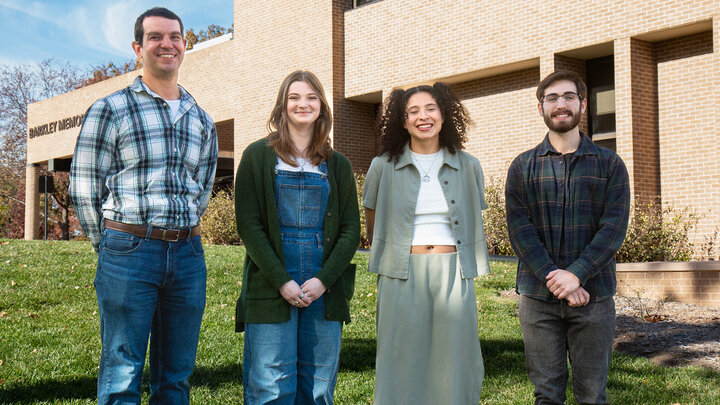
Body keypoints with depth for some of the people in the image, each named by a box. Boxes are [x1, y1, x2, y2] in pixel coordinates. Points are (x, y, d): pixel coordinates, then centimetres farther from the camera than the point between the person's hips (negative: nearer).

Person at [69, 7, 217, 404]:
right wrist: (113, 248, 6)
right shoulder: (110, 110, 0)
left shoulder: (201, 121, 15)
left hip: (188, 254, 5)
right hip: (129, 253, -4)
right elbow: (84, 188, 1)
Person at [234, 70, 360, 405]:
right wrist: (282, 281, -12)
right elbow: (248, 224, -3)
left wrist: (323, 280, -7)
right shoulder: (259, 155, 4)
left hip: (325, 288, 3)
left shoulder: (337, 165, 13)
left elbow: (351, 230, 8)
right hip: (270, 287, -3)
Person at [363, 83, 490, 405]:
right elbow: (373, 229, 14)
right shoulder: (383, 167, 2)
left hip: (453, 275, 1)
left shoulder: (467, 167, 7)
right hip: (402, 277, -1)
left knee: (452, 365, 5)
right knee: (403, 367, 2)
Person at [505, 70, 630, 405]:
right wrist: (554, 278, -15)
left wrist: (576, 275, -17)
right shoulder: (522, 167, 8)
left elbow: (614, 227, -5)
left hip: (593, 296, 0)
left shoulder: (609, 164, 7)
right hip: (538, 298, 1)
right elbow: (519, 229, -2)